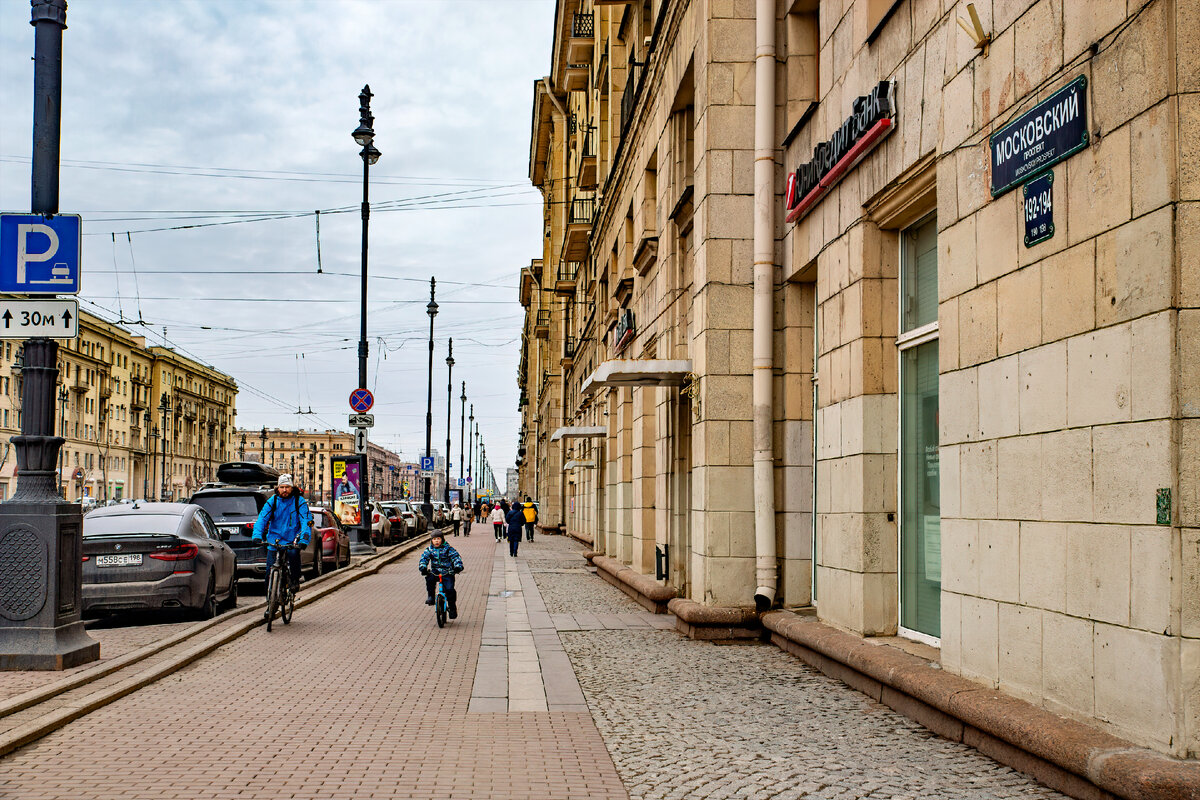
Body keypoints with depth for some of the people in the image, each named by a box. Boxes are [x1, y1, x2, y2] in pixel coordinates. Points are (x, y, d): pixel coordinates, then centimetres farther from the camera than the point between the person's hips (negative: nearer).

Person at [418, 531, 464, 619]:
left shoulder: (448, 549, 0)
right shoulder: (429, 550, 7)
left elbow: (456, 557, -8)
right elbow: (424, 558, -2)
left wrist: (458, 566, -26)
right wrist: (422, 567, -22)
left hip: (447, 573, -2)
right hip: (435, 572, 2)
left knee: (449, 589, -18)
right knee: (430, 579, -31)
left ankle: (452, 607, 1)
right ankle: (431, 597, -11)